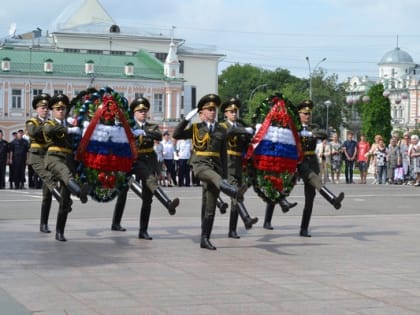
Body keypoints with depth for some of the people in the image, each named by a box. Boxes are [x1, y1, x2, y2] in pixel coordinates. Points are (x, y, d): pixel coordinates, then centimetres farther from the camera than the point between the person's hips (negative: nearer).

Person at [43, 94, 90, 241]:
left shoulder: (69, 125, 26)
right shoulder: (48, 124, 10)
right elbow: (49, 130, -17)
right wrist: (69, 130, -22)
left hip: (69, 161, 5)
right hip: (54, 158, -5)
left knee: (65, 199, 0)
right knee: (65, 173, -39)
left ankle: (59, 232, 6)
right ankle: (80, 192, -71)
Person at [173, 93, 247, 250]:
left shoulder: (221, 130, 14)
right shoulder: (196, 128, 8)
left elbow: (223, 154, 15)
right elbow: (176, 135, -6)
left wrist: (225, 175, 11)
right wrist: (187, 118, -11)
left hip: (215, 165, 3)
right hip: (200, 164, -3)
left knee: (210, 206, 2)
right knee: (215, 177, -39)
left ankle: (205, 239, 7)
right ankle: (235, 192, -67)